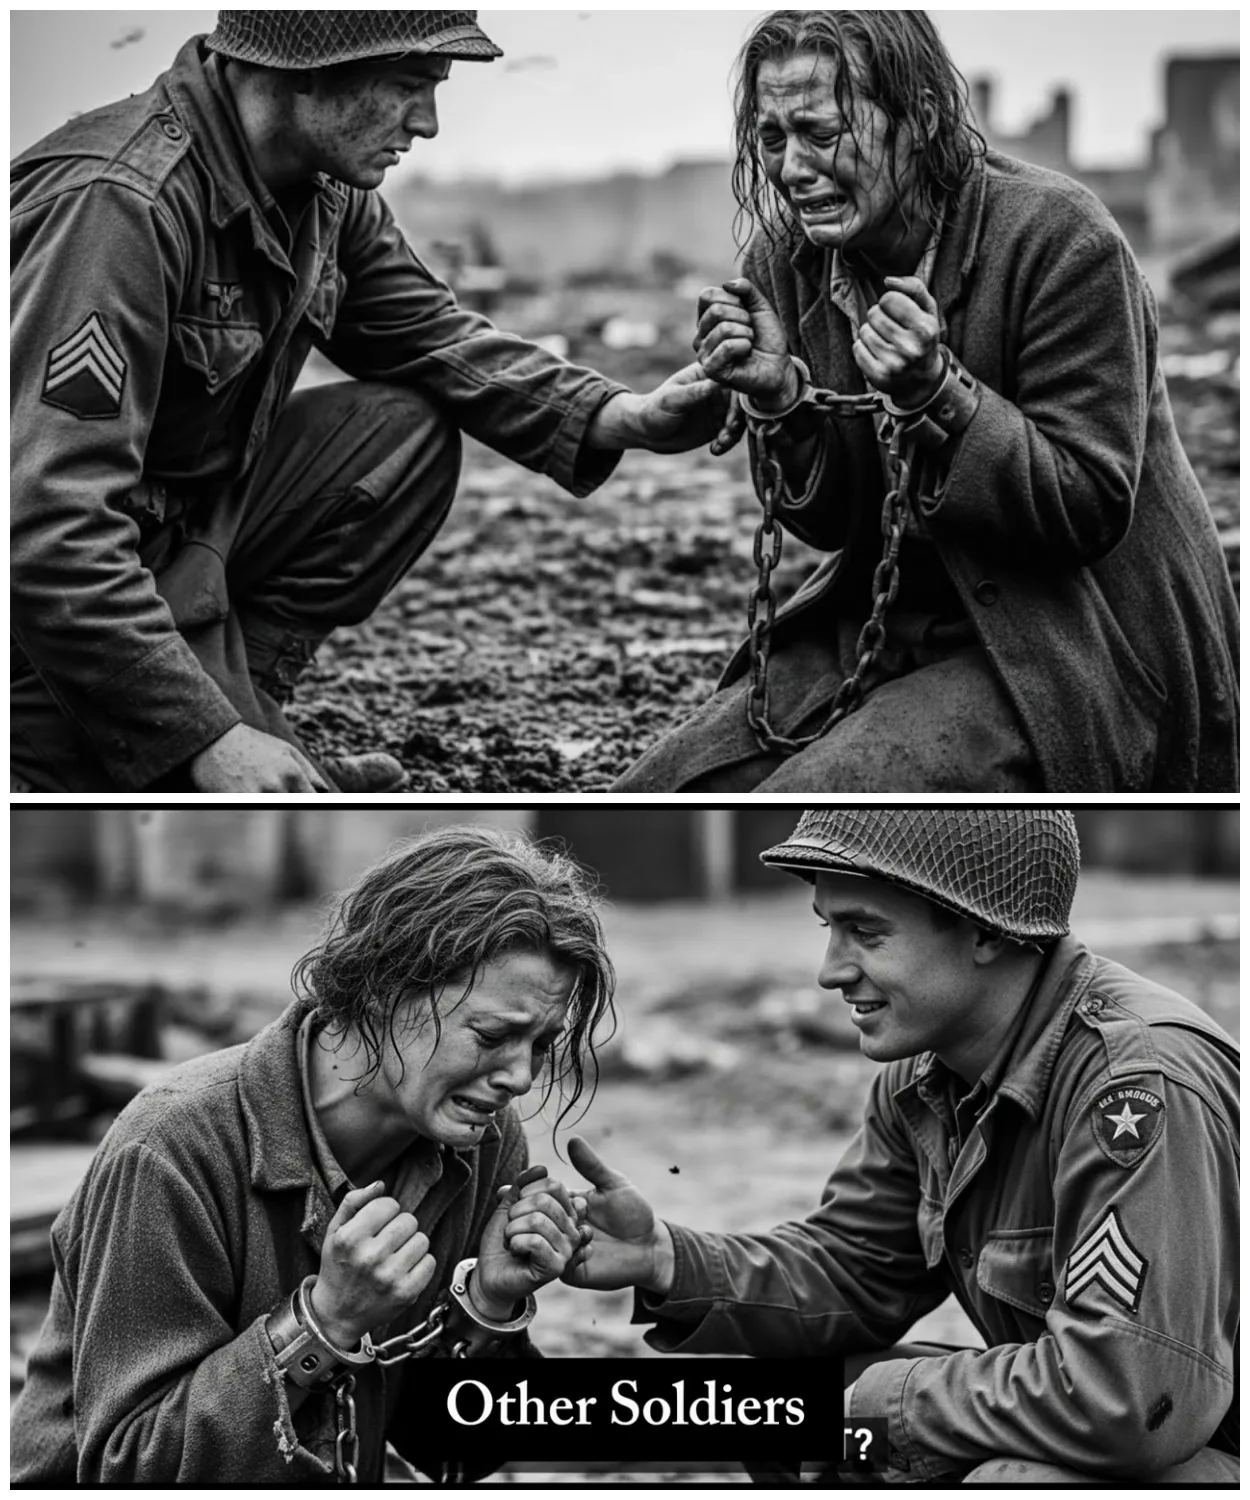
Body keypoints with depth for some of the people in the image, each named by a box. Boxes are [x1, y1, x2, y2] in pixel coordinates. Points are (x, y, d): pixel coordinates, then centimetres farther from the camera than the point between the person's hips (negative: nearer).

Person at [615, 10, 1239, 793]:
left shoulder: (1061, 240, -18)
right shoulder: (787, 256, 0)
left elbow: (1091, 508, -18)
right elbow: (831, 523, 5)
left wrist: (937, 394, -30)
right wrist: (779, 398, -15)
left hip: (1069, 648, -6)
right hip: (885, 623, 7)